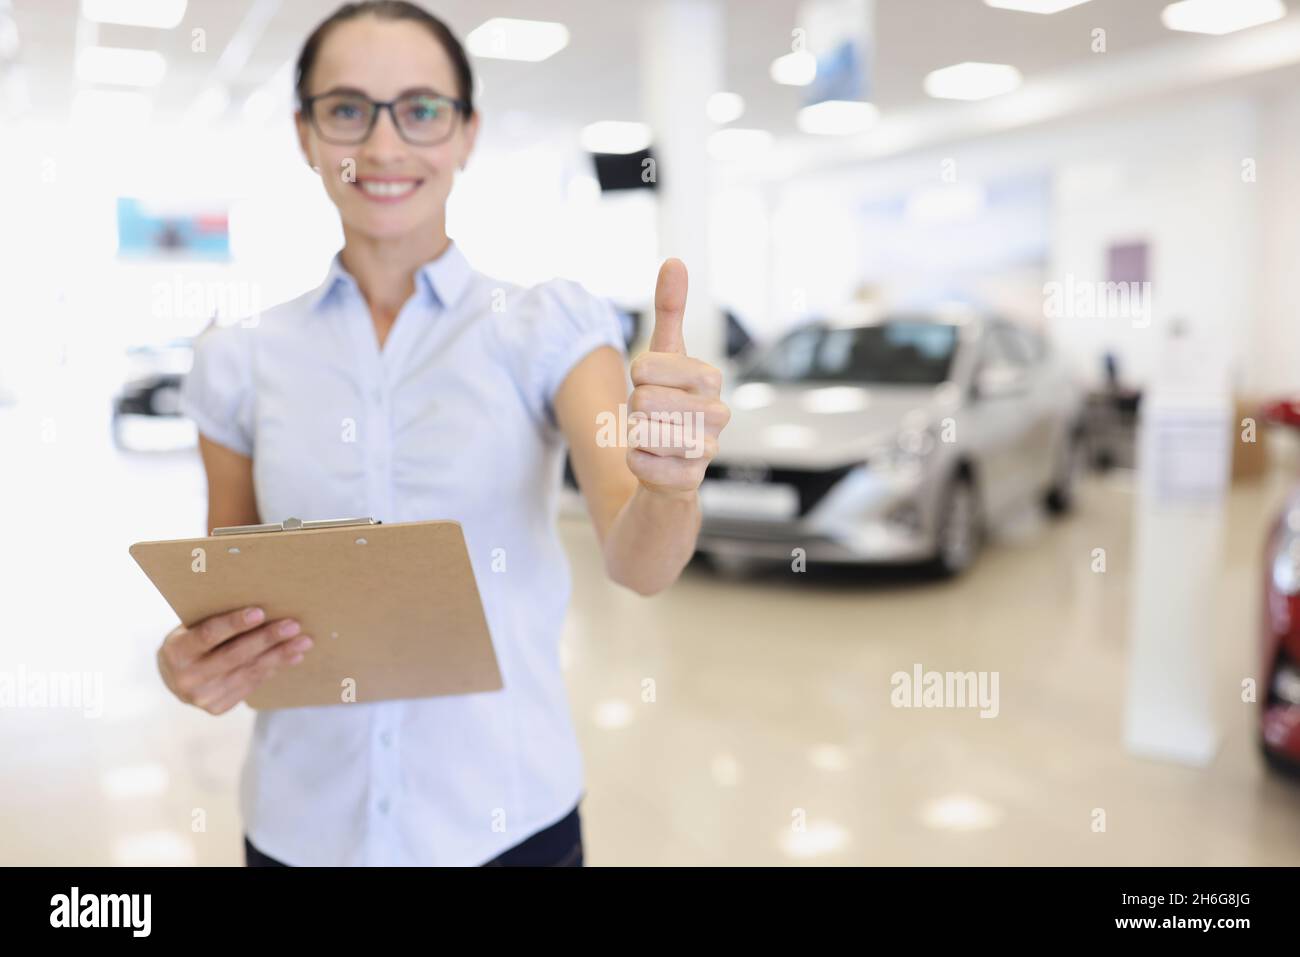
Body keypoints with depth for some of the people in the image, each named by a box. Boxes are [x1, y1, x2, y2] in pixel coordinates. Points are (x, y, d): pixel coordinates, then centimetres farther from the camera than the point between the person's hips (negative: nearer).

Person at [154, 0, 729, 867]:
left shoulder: (551, 327, -9)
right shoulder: (241, 360, -3)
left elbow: (636, 562, -21)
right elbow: (221, 596, 6)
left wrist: (670, 482, -43)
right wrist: (189, 665, -15)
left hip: (506, 818, -1)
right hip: (304, 823, 2)